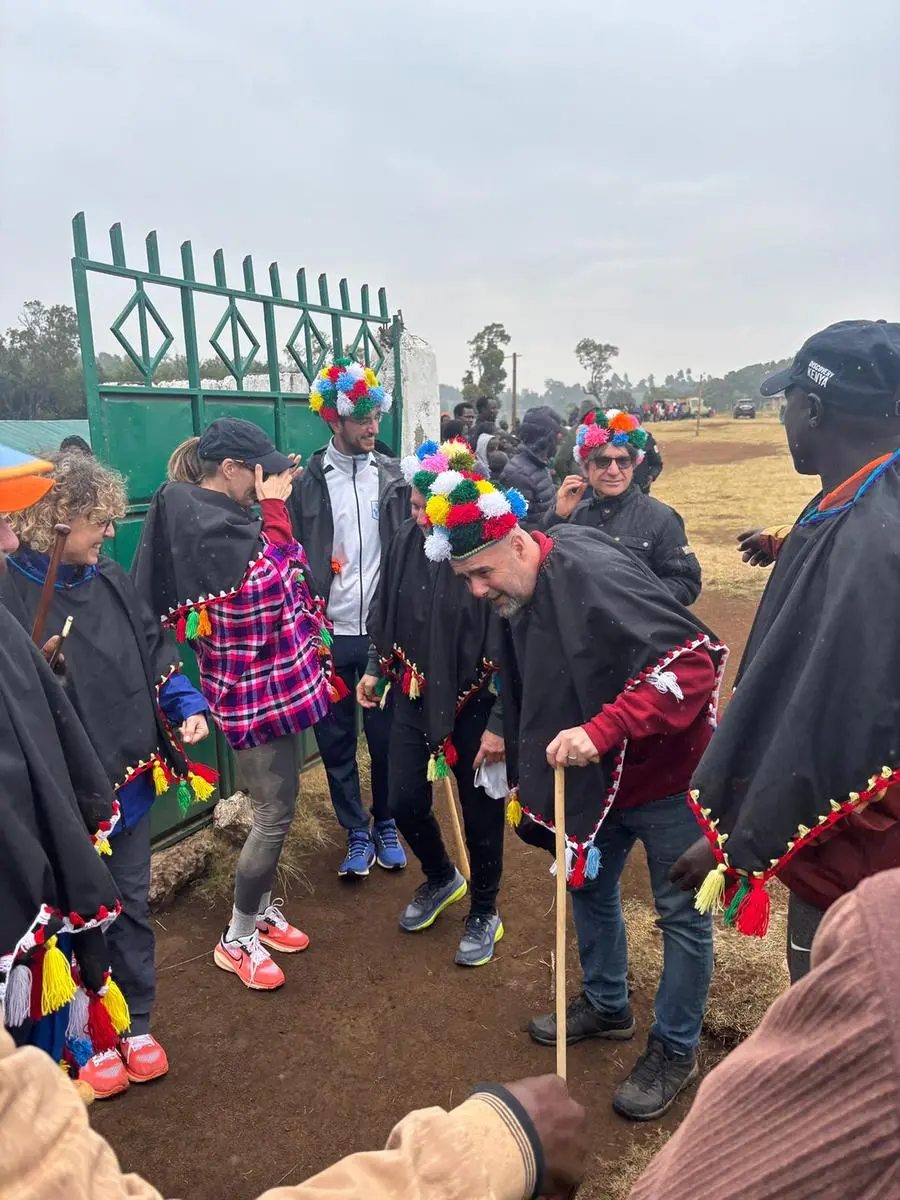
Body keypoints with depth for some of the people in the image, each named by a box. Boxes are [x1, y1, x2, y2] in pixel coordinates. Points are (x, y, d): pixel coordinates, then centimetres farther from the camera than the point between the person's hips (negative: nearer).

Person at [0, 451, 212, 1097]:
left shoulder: (111, 580, 2)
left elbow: (156, 654, 10)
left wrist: (186, 706, -4)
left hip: (130, 778, 6)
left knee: (132, 904, 19)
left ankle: (137, 1024, 40)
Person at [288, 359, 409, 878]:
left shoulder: (393, 476, 3)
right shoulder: (307, 481, -1)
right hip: (329, 635, 0)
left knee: (387, 735, 10)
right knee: (336, 740, 10)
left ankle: (386, 826, 31)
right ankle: (357, 833, 28)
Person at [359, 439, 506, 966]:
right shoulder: (407, 539, -6)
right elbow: (386, 609, 10)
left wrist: (499, 723, -17)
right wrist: (376, 667, 12)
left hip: (475, 704, -5)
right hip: (415, 695, 5)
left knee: (481, 813, 12)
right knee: (406, 802, 13)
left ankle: (485, 913, 38)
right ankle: (441, 877, 45)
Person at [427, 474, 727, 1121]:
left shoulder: (596, 575, -29)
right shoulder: (516, 603, 0)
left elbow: (694, 660, -35)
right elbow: (531, 701, 15)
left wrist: (602, 730, -41)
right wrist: (528, 780, 19)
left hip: (664, 775, -8)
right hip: (596, 779, 9)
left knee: (682, 916, 9)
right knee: (589, 887, 22)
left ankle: (676, 1050, 30)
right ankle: (606, 1006, 46)